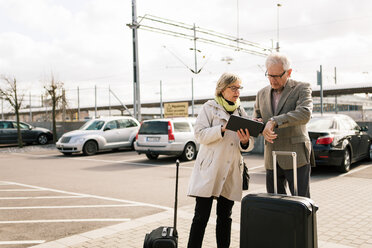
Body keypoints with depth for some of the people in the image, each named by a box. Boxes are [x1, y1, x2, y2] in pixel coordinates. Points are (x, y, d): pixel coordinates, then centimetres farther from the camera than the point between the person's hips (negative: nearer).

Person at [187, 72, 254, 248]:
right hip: (209, 169, -4)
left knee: (225, 216, 10)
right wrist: (223, 128, -20)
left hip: (231, 171, 5)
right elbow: (200, 135, -9)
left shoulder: (241, 112, 15)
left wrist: (245, 142, -10)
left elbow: (248, 146, 13)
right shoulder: (209, 108, 3)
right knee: (201, 216, -5)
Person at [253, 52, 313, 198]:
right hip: (271, 160, 5)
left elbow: (304, 114, -21)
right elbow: (255, 118, 19)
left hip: (296, 158, -5)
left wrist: (274, 121, -28)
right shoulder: (262, 94, 13)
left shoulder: (301, 88, -3)